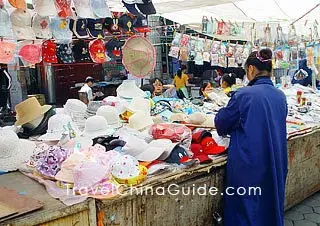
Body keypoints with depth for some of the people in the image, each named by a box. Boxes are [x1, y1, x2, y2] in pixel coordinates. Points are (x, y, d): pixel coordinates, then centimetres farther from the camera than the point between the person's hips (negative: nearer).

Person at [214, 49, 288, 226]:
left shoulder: (244, 95, -17)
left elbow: (222, 123, -6)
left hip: (248, 166, -6)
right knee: (271, 204, 22)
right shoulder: (280, 96, 2)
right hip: (276, 166, 6)